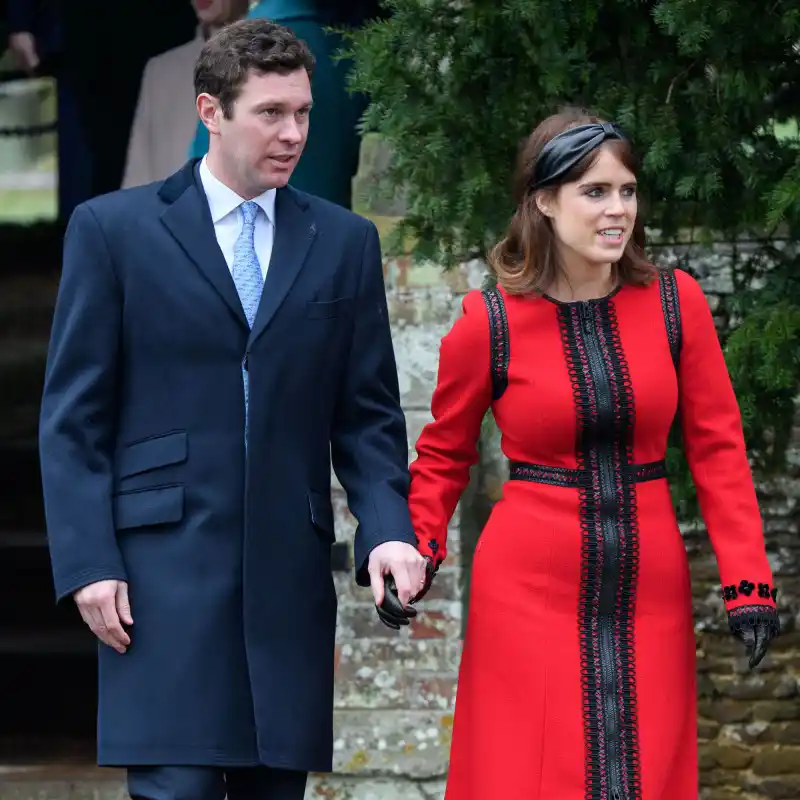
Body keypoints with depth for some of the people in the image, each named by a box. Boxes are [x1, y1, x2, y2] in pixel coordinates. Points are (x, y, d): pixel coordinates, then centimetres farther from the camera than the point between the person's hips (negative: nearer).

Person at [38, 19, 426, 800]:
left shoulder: (345, 242, 11)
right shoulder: (113, 229, 3)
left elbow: (368, 415, 11)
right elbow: (73, 419, 1)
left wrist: (388, 528, -6)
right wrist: (88, 562, -8)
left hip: (289, 571, 3)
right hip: (164, 564, -3)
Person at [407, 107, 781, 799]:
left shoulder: (675, 303, -1)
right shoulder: (490, 325, -5)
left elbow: (718, 447, 2)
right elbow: (444, 455, 8)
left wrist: (748, 581, -5)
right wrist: (418, 551, -7)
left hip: (649, 593, 2)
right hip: (529, 590, -2)